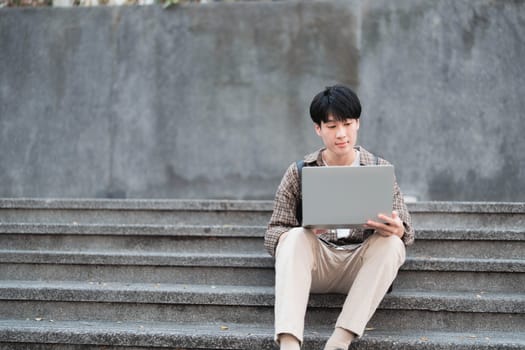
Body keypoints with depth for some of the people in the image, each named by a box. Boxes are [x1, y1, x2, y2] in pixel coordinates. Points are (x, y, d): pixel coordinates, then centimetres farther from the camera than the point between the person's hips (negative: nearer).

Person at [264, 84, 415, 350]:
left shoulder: (380, 170, 6)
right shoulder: (299, 172, 4)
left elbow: (406, 232, 2)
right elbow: (273, 234, 0)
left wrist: (397, 230, -25)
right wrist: (304, 231, -24)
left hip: (361, 267, 1)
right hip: (314, 265, 0)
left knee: (391, 243, -28)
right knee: (294, 238, -30)